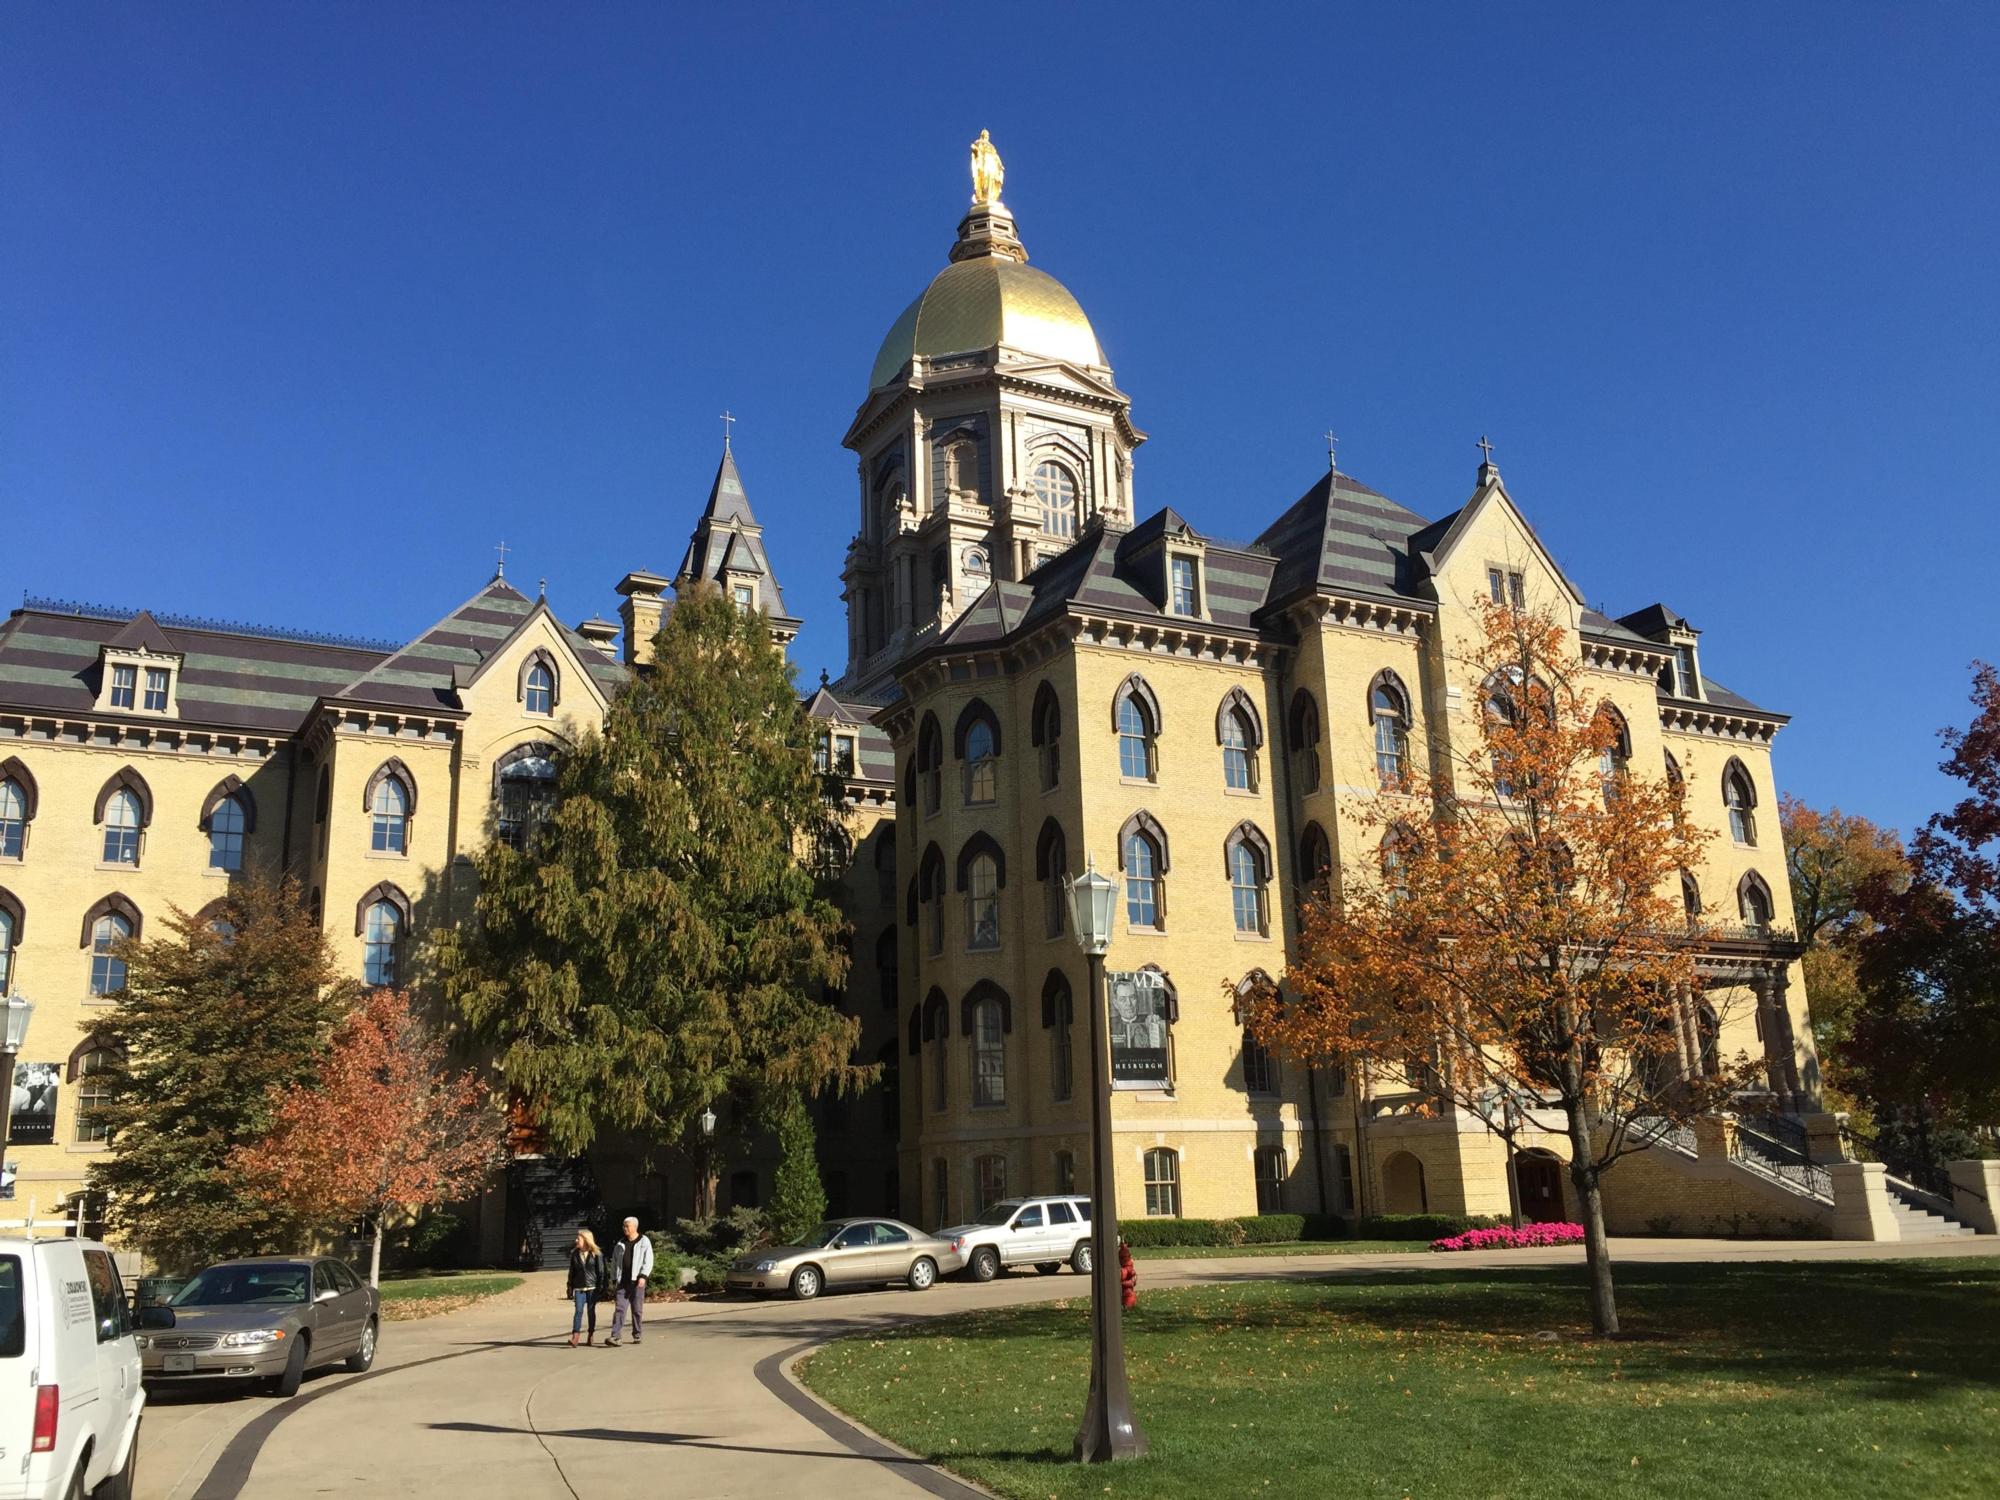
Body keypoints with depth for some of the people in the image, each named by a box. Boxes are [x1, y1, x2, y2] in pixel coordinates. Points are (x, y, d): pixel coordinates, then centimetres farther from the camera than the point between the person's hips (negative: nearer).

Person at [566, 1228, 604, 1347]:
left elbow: (601, 1272, -2)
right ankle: (574, 1338, -18)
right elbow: (571, 1272, 11)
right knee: (579, 1311, -10)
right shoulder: (574, 1254, 8)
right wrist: (570, 1288, 7)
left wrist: (601, 1287, -8)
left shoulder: (596, 1254, -2)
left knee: (591, 1311, 4)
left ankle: (590, 1337, 15)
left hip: (592, 1287, -2)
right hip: (579, 1287, 2)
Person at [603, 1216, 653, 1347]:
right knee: (619, 1308, -7)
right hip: (623, 1282, 3)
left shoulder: (644, 1242, 1)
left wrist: (643, 1276, -17)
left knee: (637, 1309, 3)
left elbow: (648, 1261, -6)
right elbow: (614, 1262, 19)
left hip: (637, 1282, -3)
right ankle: (615, 1337, -14)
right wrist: (614, 1278, 13)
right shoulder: (620, 1244, 14)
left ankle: (636, 1335, 15)